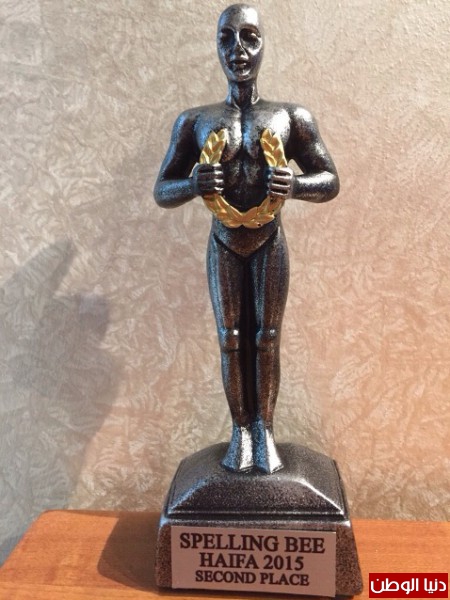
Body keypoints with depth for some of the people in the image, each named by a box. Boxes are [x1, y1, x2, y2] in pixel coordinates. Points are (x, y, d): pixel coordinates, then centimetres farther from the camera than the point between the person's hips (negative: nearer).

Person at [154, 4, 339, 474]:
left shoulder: (292, 116, -5)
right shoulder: (194, 121, -3)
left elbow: (330, 182, -3)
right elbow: (162, 191, -2)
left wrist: (295, 184, -26)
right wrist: (192, 184, -26)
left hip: (269, 244, -1)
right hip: (223, 246, 1)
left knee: (266, 338, 5)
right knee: (231, 339, 6)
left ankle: (265, 430, 18)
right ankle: (240, 431, 19)